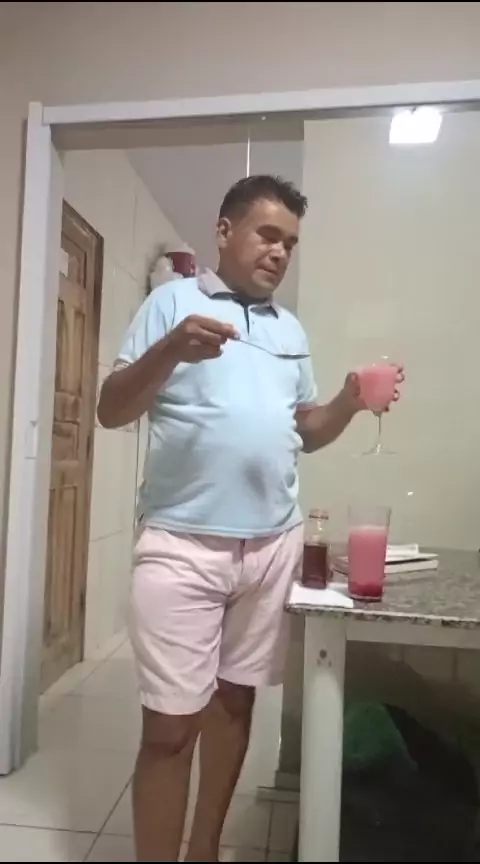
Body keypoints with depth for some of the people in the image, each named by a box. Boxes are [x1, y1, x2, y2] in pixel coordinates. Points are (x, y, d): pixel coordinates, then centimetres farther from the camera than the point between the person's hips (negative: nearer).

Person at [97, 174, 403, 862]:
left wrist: (351, 399, -2)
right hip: (184, 544, -5)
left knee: (235, 700, 15)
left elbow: (306, 433, 18)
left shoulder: (291, 330, 17)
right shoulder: (174, 301, 1)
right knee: (171, 724, -1)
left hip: (274, 543, 5)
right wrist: (168, 352, -23)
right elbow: (111, 411, -5)